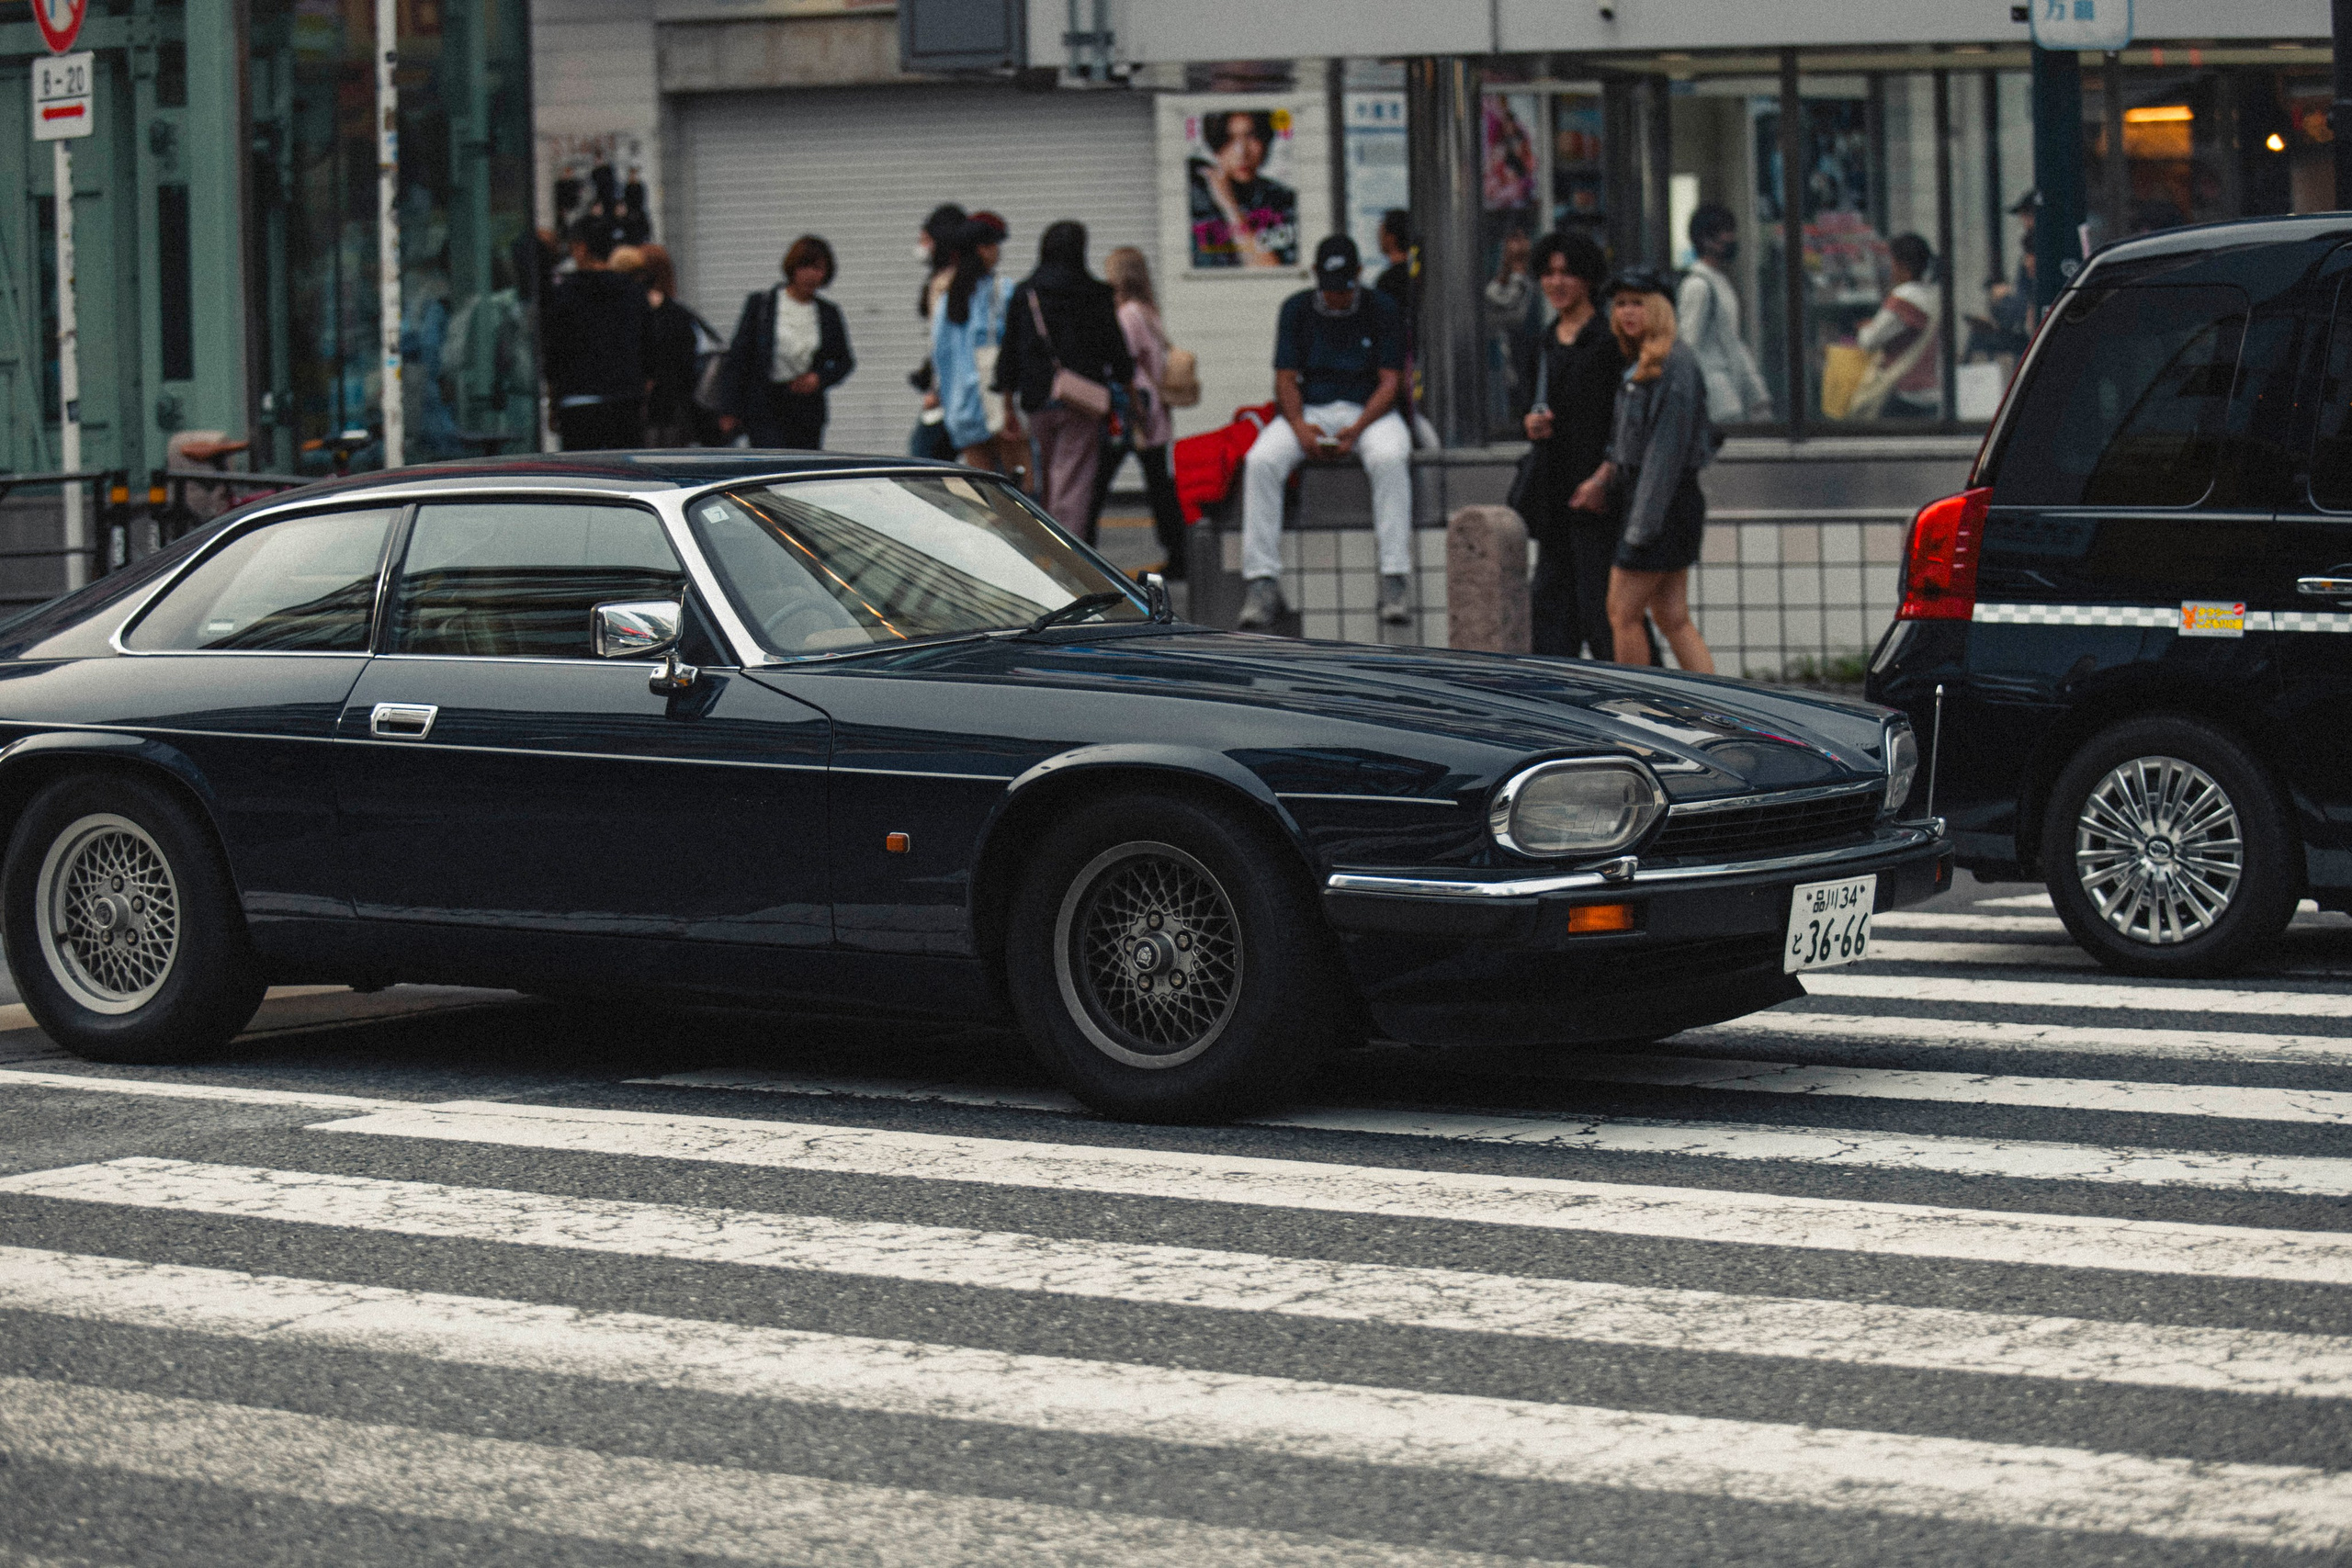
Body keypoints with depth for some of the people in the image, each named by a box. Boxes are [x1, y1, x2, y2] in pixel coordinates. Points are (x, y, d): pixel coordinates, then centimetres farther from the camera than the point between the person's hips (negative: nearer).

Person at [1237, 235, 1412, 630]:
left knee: (1390, 458, -36)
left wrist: (1357, 429, -20)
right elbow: (1285, 378, 4)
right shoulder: (1296, 309, 7)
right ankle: (1262, 580, -28)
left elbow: (1390, 382, -3)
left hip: (1369, 412, -2)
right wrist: (1300, 427, -16)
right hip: (1309, 411, 2)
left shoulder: (1382, 310, 2)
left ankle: (1395, 579, -37)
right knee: (1261, 461, -27)